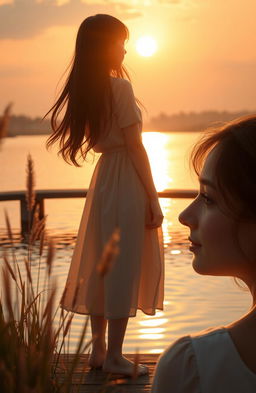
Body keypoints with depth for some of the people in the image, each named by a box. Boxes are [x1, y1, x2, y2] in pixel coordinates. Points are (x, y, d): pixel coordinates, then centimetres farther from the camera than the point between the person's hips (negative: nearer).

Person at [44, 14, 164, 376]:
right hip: (126, 183, -8)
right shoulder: (119, 87, -13)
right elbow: (135, 147, -14)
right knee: (124, 266, -1)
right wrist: (153, 198, -11)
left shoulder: (85, 90, 10)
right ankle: (114, 356, 7)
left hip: (103, 177, 8)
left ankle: (98, 349, 21)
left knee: (99, 265, 12)